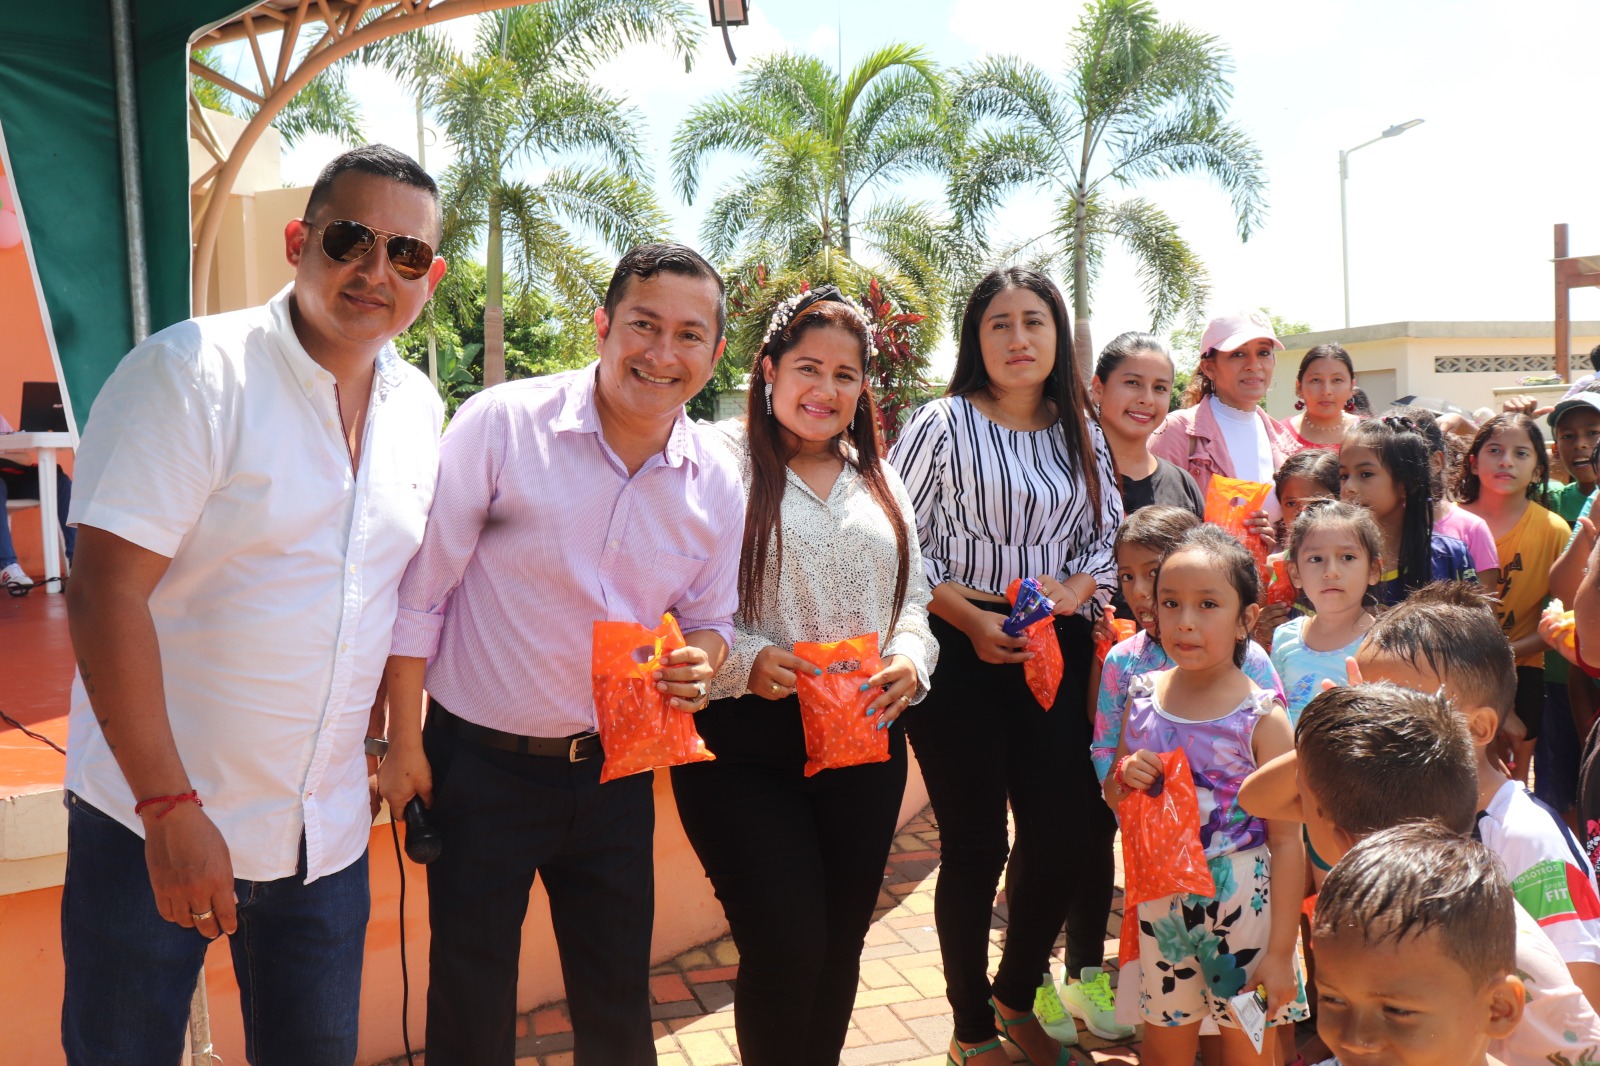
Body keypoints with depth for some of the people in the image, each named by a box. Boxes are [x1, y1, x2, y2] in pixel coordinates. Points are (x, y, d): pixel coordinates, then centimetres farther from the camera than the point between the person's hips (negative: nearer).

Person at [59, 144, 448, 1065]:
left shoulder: (420, 409, 4)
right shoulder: (193, 374, -14)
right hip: (156, 819, -4)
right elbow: (106, 592, -18)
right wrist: (170, 808, -20)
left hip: (329, 832, 5)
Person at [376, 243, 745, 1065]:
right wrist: (404, 742, -8)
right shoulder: (499, 425, -14)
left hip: (615, 772, 4)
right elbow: (419, 591, -9)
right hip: (480, 764, -3)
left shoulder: (717, 483, -2)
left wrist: (699, 660, -14)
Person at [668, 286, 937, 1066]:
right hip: (747, 744, -5)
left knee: (841, 944, 15)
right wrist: (743, 660, -22)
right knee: (786, 948, -6)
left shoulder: (878, 482, 14)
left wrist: (909, 659, -3)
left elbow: (911, 597, 16)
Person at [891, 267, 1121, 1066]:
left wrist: (1075, 587, -9)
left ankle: (1017, 998, 32)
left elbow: (1109, 536, 12)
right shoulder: (943, 424, -5)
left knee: (1065, 833, 6)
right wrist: (969, 618, -16)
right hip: (958, 652, -4)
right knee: (976, 842, 3)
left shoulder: (1081, 433, 10)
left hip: (1054, 650, 5)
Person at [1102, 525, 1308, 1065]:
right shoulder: (1143, 696, -2)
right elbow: (1115, 797, 12)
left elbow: (1287, 842, -12)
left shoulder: (1262, 717, -15)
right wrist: (1124, 780, -11)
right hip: (1161, 904, 4)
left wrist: (1280, 950, -13)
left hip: (1241, 908, -4)